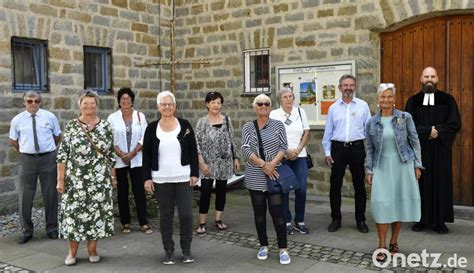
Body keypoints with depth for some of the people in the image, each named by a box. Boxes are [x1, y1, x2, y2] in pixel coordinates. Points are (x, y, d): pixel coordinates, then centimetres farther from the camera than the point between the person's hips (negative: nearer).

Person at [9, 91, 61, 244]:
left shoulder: (50, 116, 1)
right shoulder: (17, 120, 1)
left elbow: (57, 136, 11)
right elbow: (13, 141, 12)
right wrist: (25, 151, 12)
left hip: (48, 158, 0)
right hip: (27, 160, 0)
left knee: (50, 195, 8)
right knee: (25, 196, 3)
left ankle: (52, 228, 23)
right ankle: (26, 231, 17)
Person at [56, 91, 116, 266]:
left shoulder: (106, 126, 4)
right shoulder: (71, 126, 0)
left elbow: (111, 153, 9)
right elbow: (62, 154, -1)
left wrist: (113, 176, 9)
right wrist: (60, 179, -6)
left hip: (99, 179, 1)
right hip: (75, 179, -1)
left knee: (96, 211, 5)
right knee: (74, 212, 2)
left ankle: (92, 249, 19)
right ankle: (72, 251, 17)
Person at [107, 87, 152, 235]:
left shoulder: (140, 116, 2)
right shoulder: (112, 117, 1)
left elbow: (144, 138, -1)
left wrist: (132, 154, -9)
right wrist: (121, 154, -12)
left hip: (136, 160, 0)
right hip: (119, 161, 0)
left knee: (139, 191, -2)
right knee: (122, 192, 6)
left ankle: (144, 223, 3)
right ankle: (125, 223, 15)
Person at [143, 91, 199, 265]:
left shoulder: (184, 125, 1)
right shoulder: (152, 128, 2)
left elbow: (193, 151, 3)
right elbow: (146, 155, 3)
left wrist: (195, 174, -2)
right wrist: (147, 178, -2)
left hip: (183, 178, 0)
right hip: (161, 180, 1)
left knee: (186, 214, 0)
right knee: (165, 216, 8)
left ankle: (186, 249, 17)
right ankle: (169, 251, 20)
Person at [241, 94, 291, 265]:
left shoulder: (278, 125, 4)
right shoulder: (248, 127, 4)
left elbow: (283, 147, -1)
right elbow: (245, 149, -7)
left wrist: (273, 163, -17)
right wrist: (263, 164, -18)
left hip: (274, 176, -1)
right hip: (255, 178, 1)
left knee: (277, 213, -3)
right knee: (259, 213, 11)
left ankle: (283, 249, 7)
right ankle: (263, 246, 24)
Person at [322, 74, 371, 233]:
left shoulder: (363, 106, 4)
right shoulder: (333, 108, 7)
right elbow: (328, 132, 8)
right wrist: (327, 152, 4)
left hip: (357, 148, -1)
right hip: (338, 148, 1)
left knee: (359, 185, 7)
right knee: (335, 185, 4)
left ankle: (360, 220, 18)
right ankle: (336, 219, 17)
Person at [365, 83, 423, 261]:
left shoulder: (405, 118, 0)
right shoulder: (372, 123, 4)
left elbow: (415, 142, 2)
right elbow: (369, 149, 8)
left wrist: (417, 165, -1)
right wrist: (368, 170, 4)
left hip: (403, 165, 0)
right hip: (382, 167, 0)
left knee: (401, 202, 5)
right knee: (382, 203, -8)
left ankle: (393, 242, 21)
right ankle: (382, 246, 1)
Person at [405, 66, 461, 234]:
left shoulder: (447, 100, 5)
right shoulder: (413, 101, 5)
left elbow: (455, 123, -3)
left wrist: (437, 131, -15)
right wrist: (428, 131, -16)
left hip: (441, 149, 0)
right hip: (419, 149, 0)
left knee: (441, 182, 2)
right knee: (421, 182, 1)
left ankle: (440, 221, 10)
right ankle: (422, 219, 8)